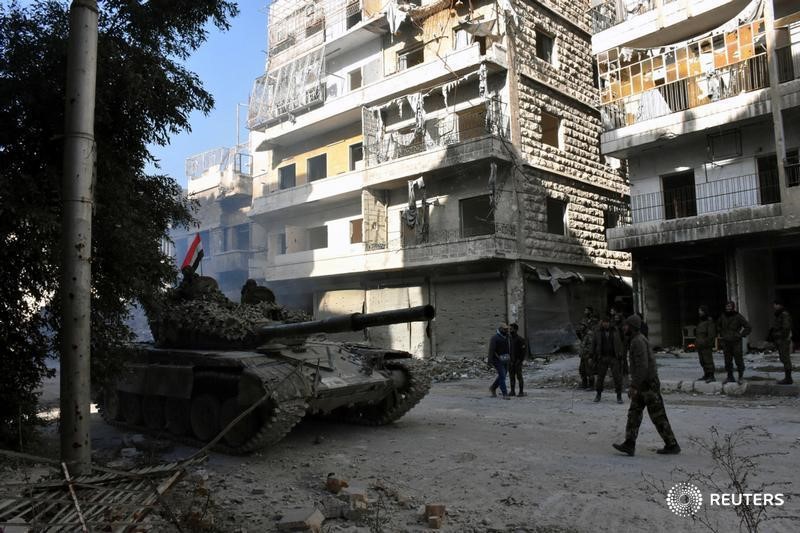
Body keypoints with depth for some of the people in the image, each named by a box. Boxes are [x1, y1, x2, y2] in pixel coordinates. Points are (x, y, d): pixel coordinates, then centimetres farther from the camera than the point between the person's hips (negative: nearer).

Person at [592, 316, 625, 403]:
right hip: (602, 358, 0)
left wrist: (621, 355, 1)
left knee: (617, 376, -4)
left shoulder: (615, 331, 4)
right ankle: (598, 394, 21)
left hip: (614, 358, 0)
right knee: (600, 376, 6)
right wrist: (593, 356, 2)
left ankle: (619, 396, 4)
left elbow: (620, 343, 8)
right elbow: (594, 344, 6)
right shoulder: (598, 332, 3)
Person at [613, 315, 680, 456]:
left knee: (658, 416, 1)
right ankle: (629, 445, 0)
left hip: (648, 385, -10)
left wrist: (634, 386, -25)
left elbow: (642, 366, -27)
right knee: (634, 413, 3)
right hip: (643, 385, 10)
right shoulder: (638, 340, 15)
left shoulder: (638, 341, -19)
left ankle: (672, 445, 13)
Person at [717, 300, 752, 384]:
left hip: (736, 342, -4)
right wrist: (721, 334, 15)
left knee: (738, 360, 0)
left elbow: (748, 327, -4)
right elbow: (718, 325, 25)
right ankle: (730, 377, 16)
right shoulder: (723, 316, 5)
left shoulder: (738, 317, -7)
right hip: (726, 343, 4)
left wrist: (741, 335, -7)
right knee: (728, 361, 7)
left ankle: (741, 377, 14)